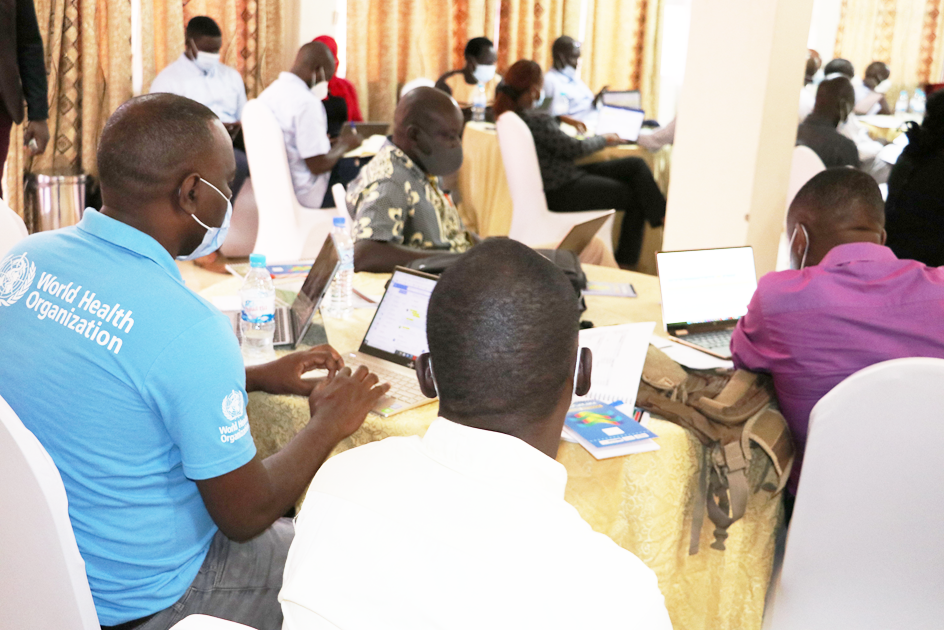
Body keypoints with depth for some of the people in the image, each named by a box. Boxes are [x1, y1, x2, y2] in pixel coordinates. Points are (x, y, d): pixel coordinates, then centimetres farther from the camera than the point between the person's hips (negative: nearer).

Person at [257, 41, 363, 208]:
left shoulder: (268, 92, 6)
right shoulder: (307, 102, -22)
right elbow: (318, 165, -22)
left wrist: (329, 144, 16)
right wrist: (344, 145, -5)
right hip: (307, 194, -9)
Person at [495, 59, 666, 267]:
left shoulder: (511, 114, 3)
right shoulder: (534, 120, -26)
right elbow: (573, 148, -16)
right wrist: (604, 140, 0)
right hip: (561, 192, -10)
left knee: (636, 165, 3)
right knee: (637, 197, 3)